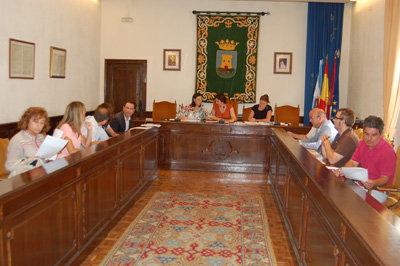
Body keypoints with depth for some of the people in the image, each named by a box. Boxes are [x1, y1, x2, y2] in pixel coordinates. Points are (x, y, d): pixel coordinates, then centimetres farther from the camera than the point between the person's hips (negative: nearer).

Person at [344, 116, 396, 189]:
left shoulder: (388, 152, -16)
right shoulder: (362, 144, 7)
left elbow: (385, 178, -16)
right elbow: (353, 162, 8)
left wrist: (373, 183, -38)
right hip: (362, 184, 7)